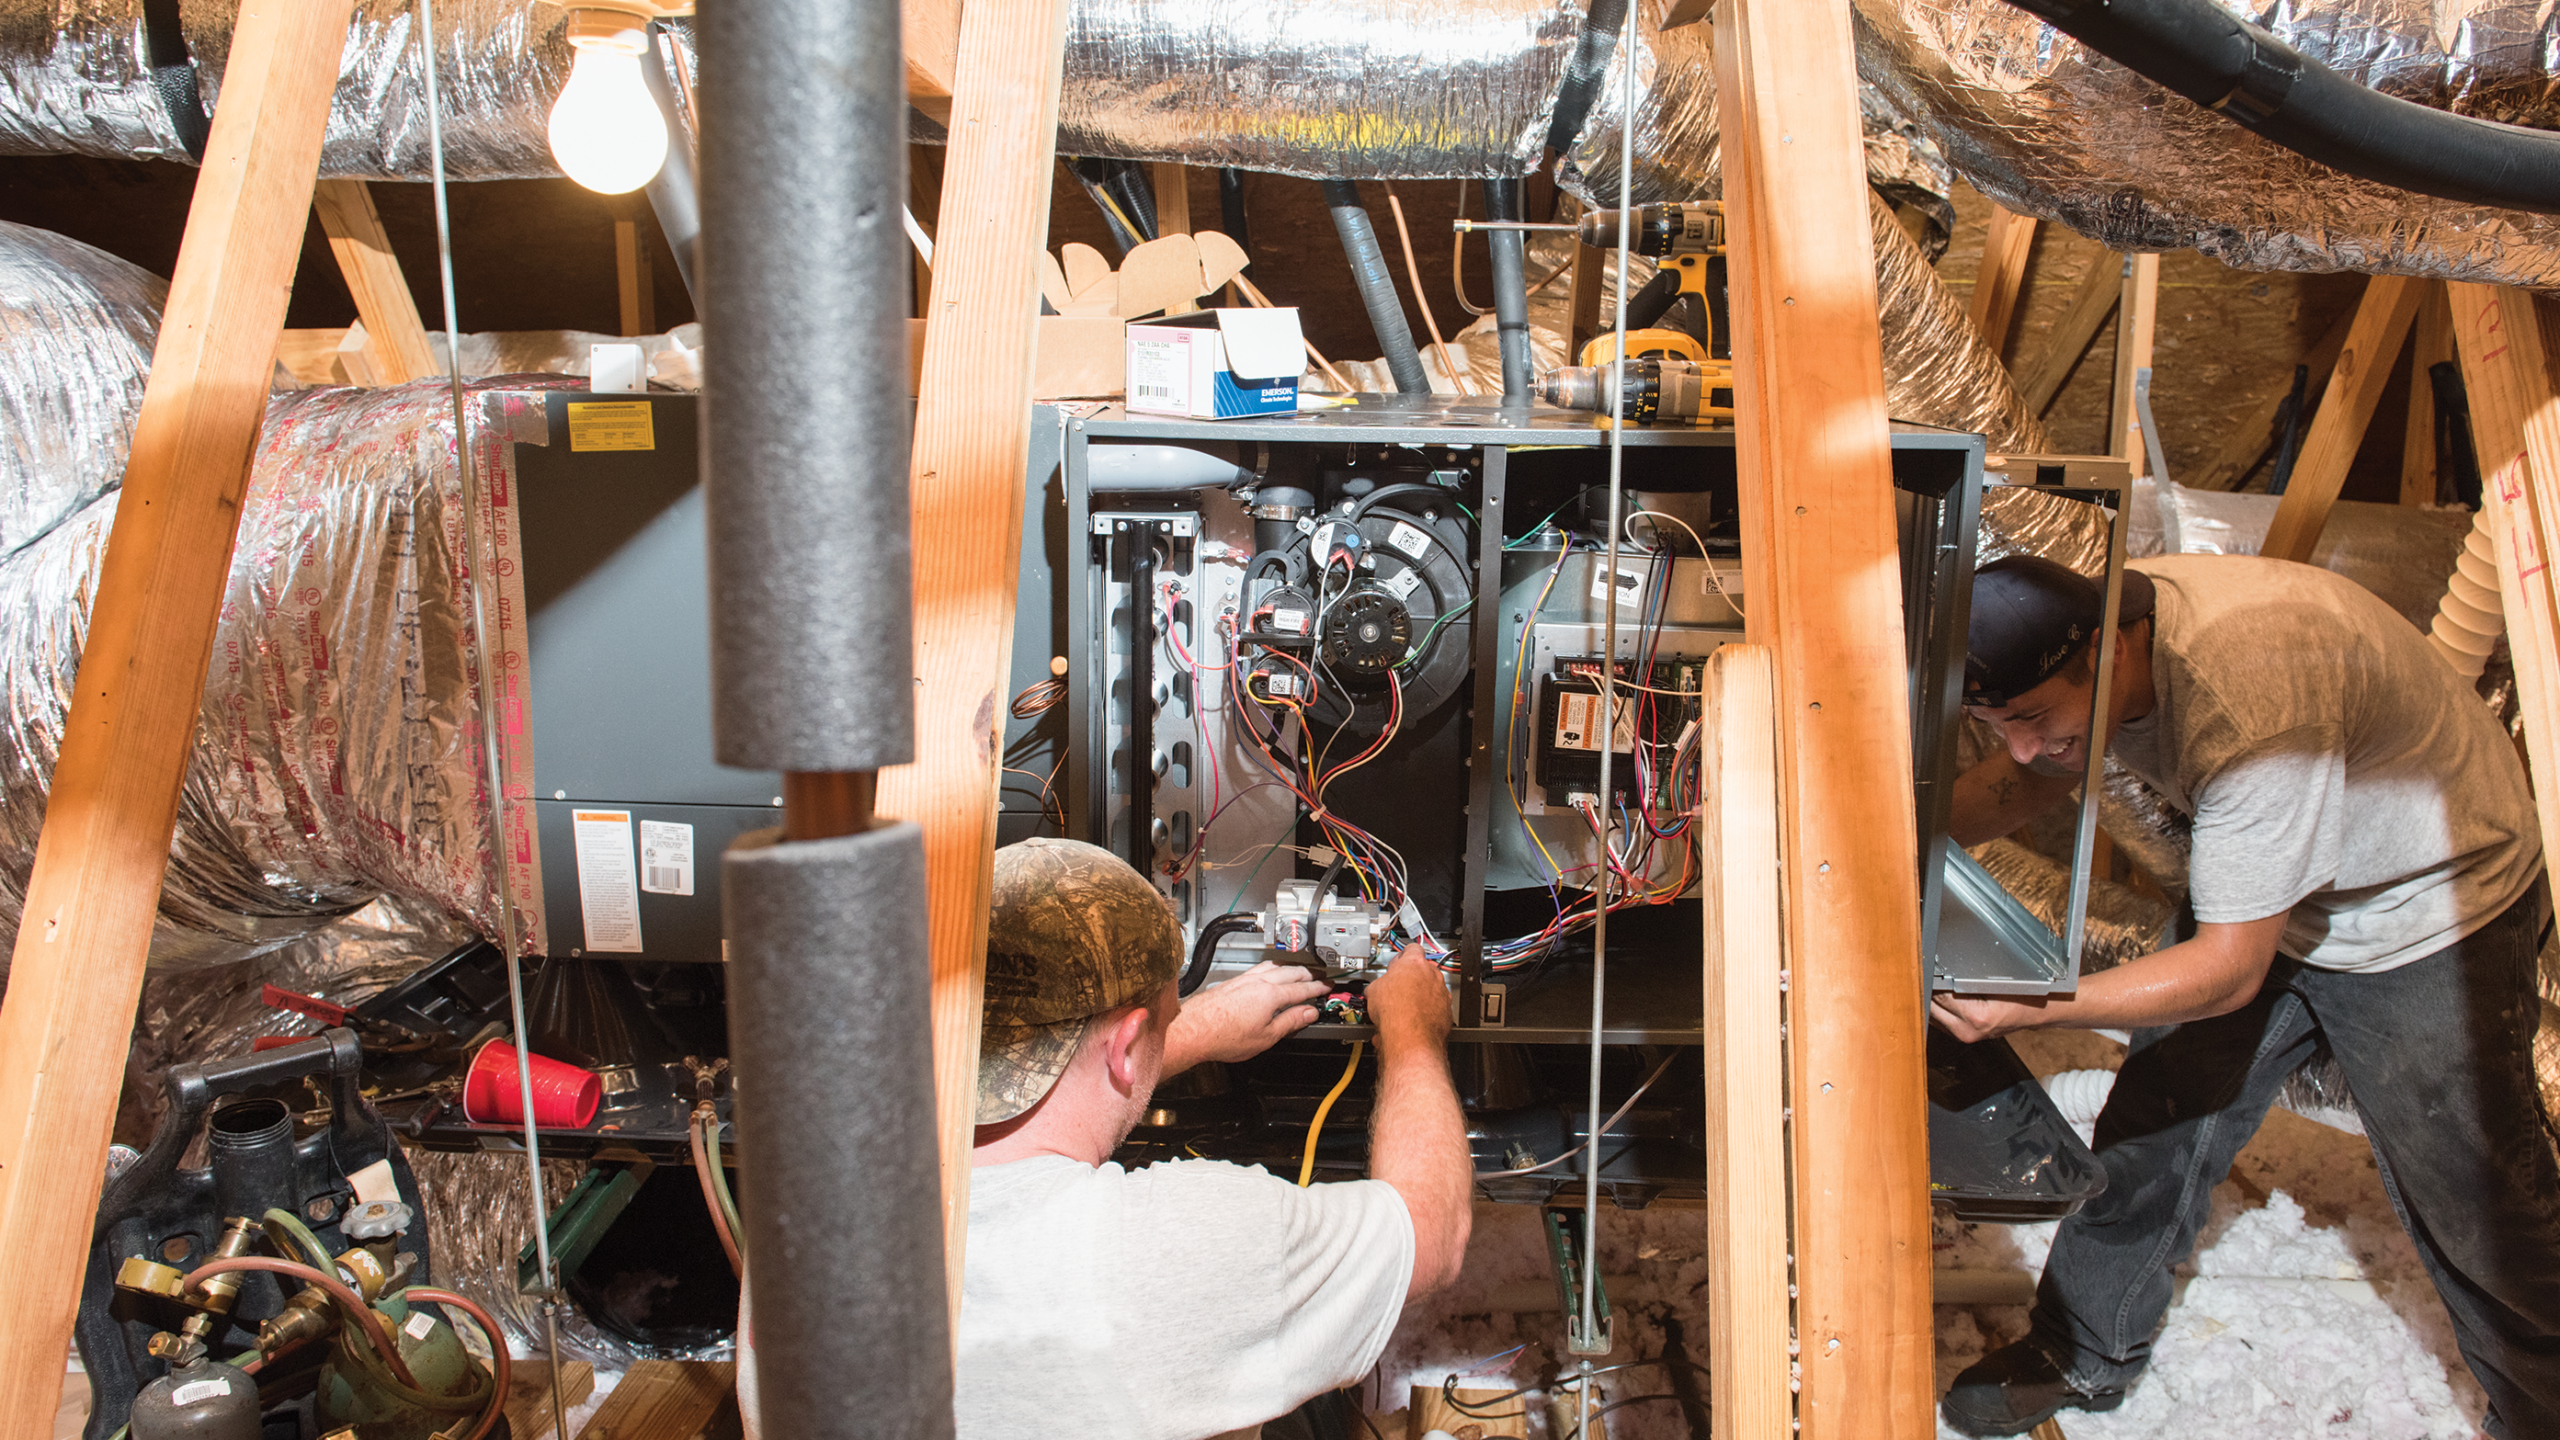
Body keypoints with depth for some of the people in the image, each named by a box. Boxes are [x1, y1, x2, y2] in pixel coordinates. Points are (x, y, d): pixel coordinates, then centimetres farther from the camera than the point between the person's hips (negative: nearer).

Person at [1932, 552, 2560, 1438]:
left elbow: (2230, 971, -33)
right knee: (2154, 1126, 8)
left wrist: (2029, 1008, -37)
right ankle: (2082, 1357, 26)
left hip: (2433, 916, -6)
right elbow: (2030, 775, 1)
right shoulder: (2094, 625, -19)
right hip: (2260, 894, 7)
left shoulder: (2249, 699, -41)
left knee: (2473, 1202, 4)